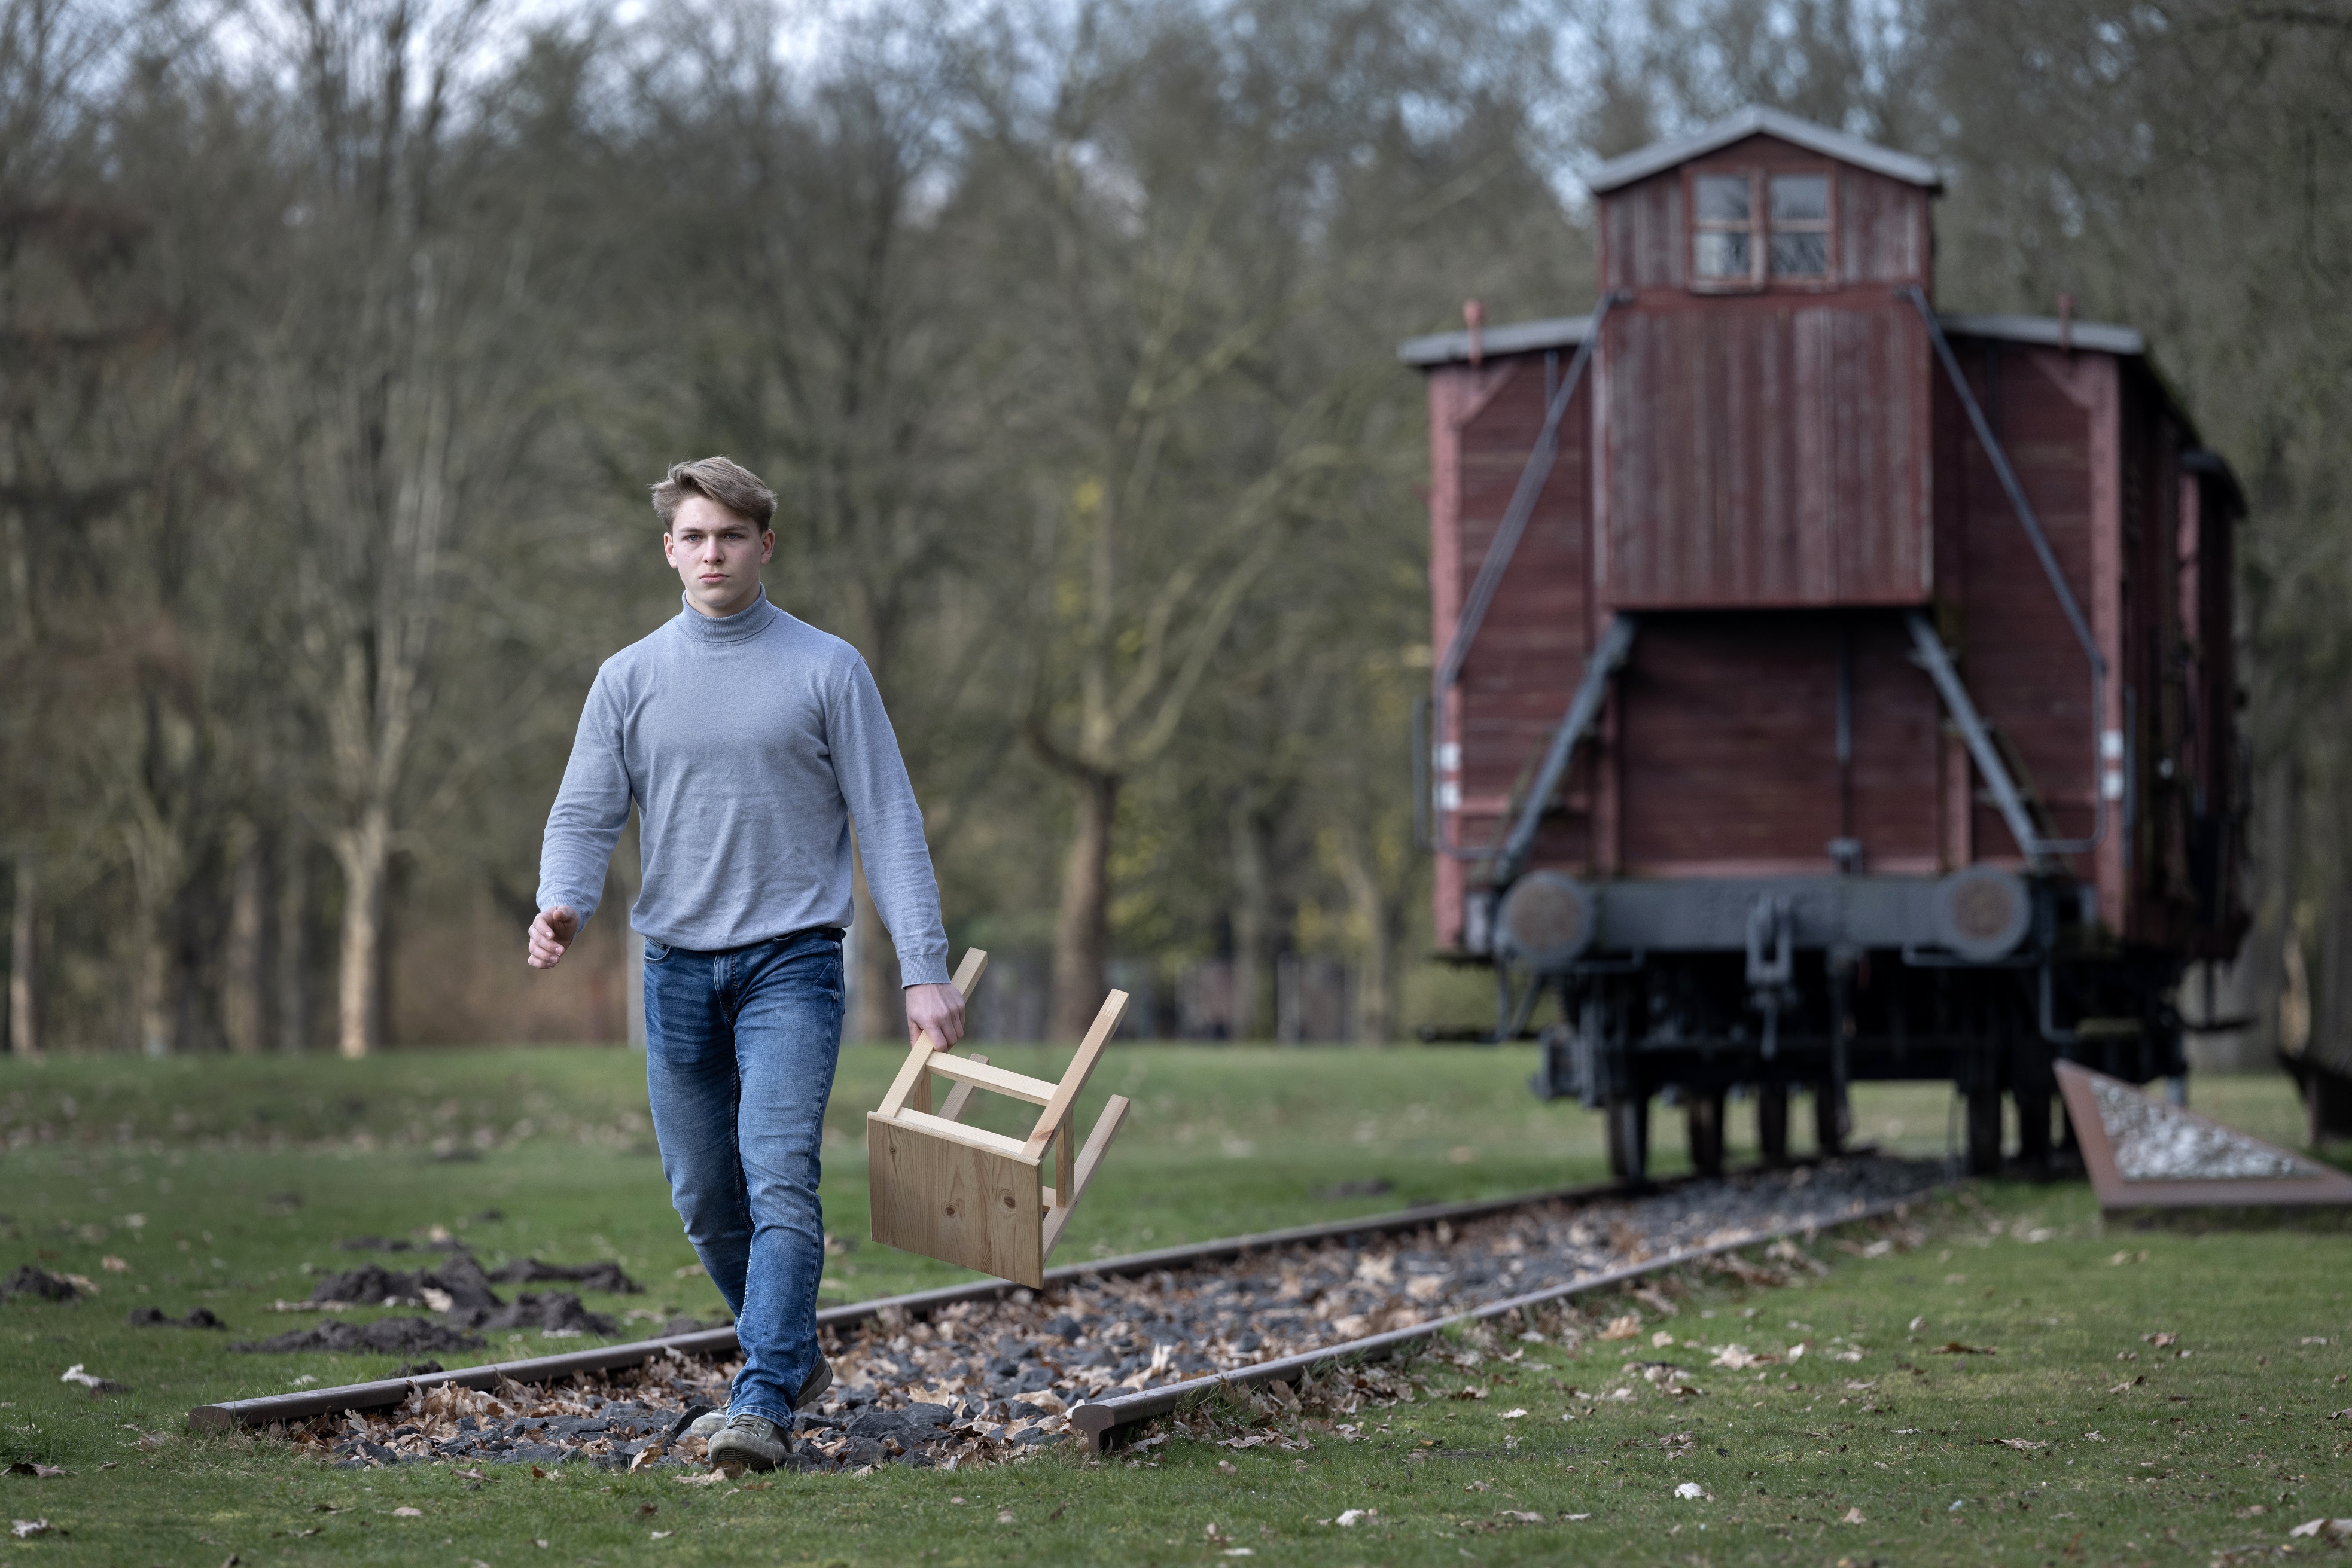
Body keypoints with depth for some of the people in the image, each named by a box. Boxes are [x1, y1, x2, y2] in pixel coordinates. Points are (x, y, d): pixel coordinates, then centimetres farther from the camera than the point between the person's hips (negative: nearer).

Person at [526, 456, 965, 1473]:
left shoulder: (827, 671, 1)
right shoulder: (629, 680, 7)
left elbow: (888, 822, 0)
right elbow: (586, 813, 3)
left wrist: (925, 971, -6)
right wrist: (560, 905, -19)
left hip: (791, 964, -4)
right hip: (677, 969, 4)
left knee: (781, 1185, -18)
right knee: (705, 1199, 10)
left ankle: (764, 1404, -21)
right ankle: (795, 1357, 31)